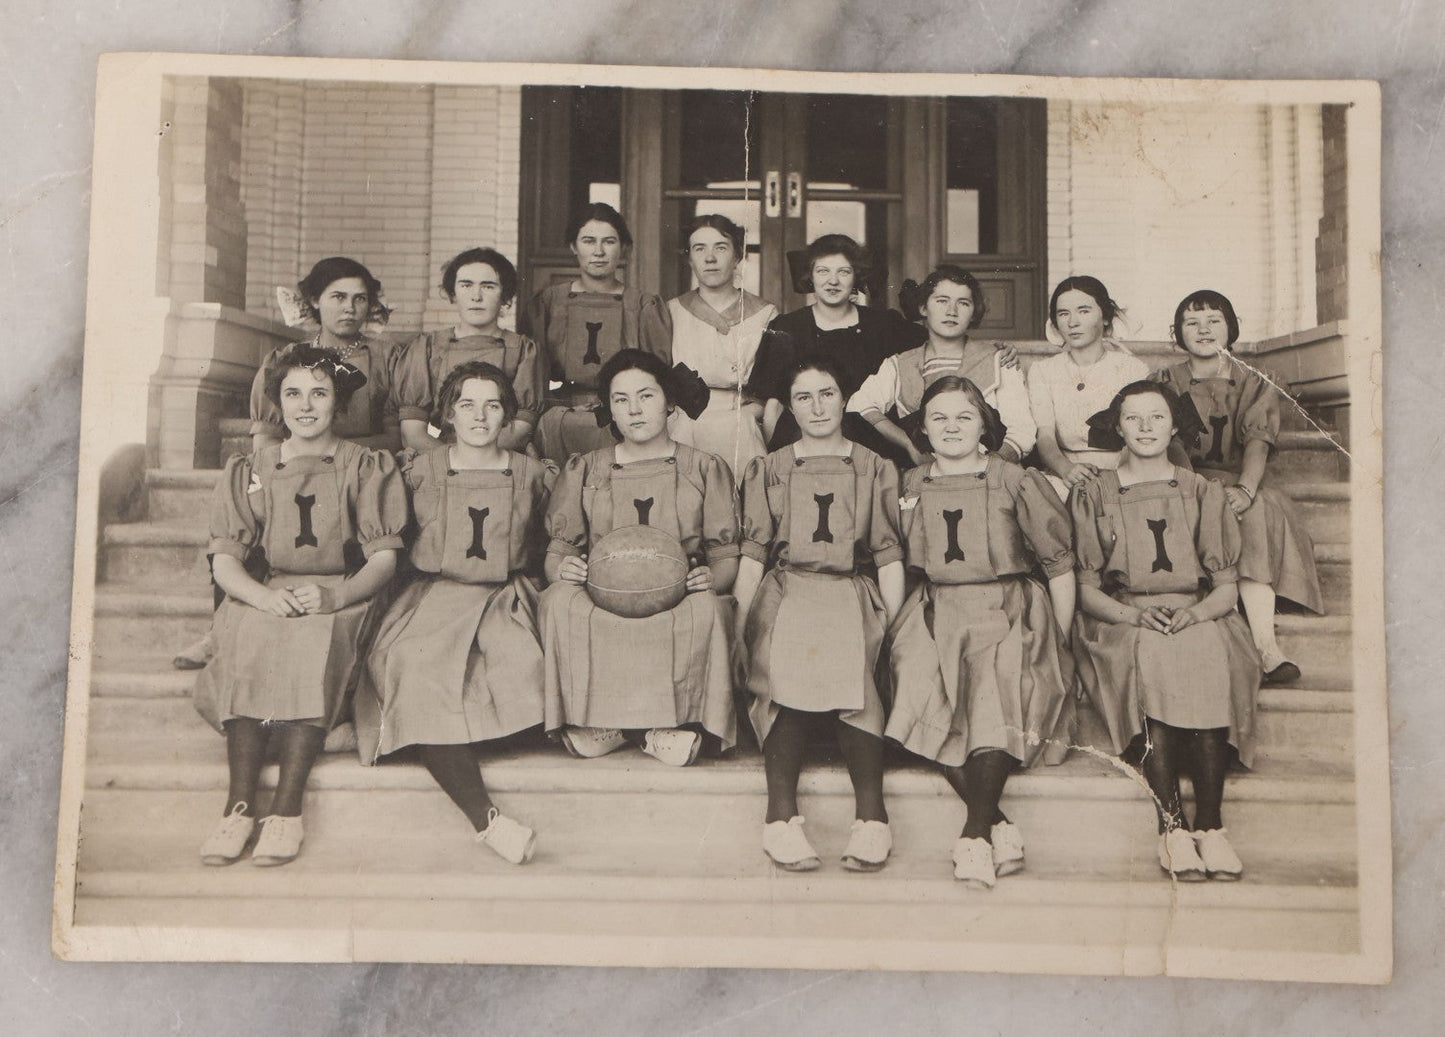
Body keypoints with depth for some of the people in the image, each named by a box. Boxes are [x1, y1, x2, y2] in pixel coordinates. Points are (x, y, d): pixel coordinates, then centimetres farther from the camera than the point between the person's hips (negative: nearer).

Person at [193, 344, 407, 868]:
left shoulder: (369, 467, 9)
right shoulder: (249, 471, 15)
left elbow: (384, 559, 1)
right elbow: (225, 560, 5)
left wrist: (333, 595, -20)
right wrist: (264, 595, -18)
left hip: (343, 599, -2)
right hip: (269, 596, 2)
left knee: (316, 640, -35)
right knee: (246, 637, -32)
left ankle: (287, 810, -35)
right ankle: (240, 805, -32)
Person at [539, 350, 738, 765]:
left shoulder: (705, 468, 13)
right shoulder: (582, 470, 16)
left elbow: (727, 556, 9)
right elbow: (557, 551, 12)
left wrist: (711, 577, -15)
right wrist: (562, 568, -13)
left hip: (678, 601, -1)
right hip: (600, 602, 1)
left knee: (706, 610, -35)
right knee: (561, 602, -31)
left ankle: (672, 721, -19)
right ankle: (590, 718, -18)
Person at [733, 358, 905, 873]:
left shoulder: (875, 470, 18)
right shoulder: (767, 470, 19)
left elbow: (889, 558, 12)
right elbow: (753, 555, 13)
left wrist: (895, 623, 0)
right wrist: (740, 622, 2)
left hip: (851, 593, 0)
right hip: (786, 590, 0)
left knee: (851, 664, -33)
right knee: (785, 664, -33)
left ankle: (870, 816, -37)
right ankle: (782, 816, -36)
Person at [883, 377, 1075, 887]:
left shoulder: (1016, 482, 5)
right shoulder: (909, 486, 14)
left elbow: (1060, 564, 6)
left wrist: (1059, 641, 2)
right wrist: (902, 623, 9)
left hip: (1006, 609, -2)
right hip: (936, 613, 2)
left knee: (995, 694, -30)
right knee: (924, 695, -25)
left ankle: (975, 832, -23)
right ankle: (1000, 826, -18)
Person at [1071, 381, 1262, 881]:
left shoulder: (1203, 493, 17)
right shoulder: (1094, 496, 14)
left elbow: (1227, 588, 10)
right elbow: (1087, 589, 5)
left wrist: (1193, 614, -12)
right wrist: (1136, 615, -14)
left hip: (1197, 620, 1)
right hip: (1121, 622, -1)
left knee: (1209, 665, -34)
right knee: (1150, 659, -36)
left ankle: (1210, 825, -31)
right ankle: (1172, 827, -35)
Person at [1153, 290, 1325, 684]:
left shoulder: (1255, 385, 12)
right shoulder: (1167, 383, 11)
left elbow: (1258, 442, -6)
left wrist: (1245, 488, -27)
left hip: (1240, 486, 1)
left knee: (1256, 510, -33)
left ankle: (1263, 646, -41)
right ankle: (1266, 648, -41)